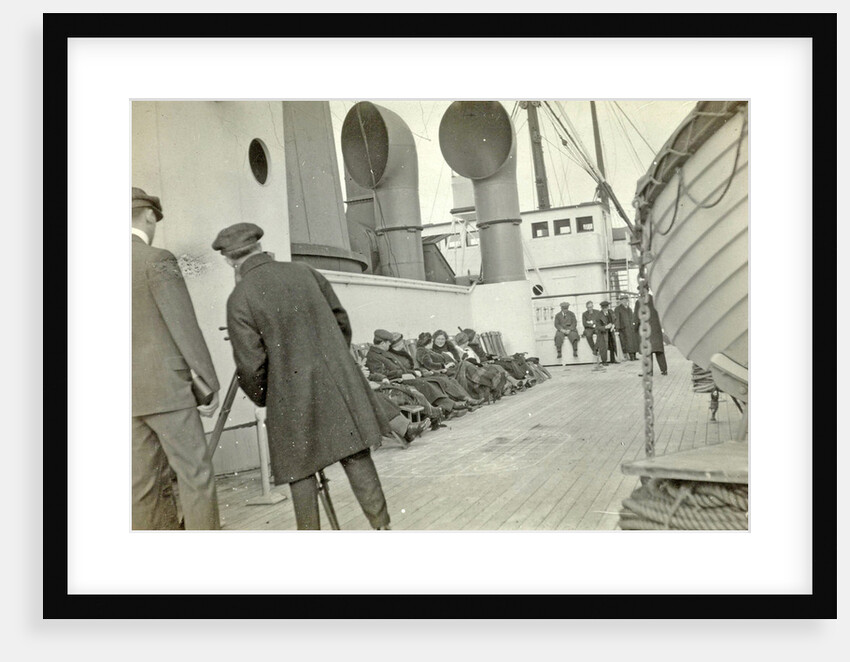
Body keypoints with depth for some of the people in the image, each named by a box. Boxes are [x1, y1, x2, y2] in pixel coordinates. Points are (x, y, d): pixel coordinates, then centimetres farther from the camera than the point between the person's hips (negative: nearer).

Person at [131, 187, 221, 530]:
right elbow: (185, 328, -14)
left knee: (147, 482, 9)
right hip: (164, 388, -7)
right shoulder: (157, 259, -10)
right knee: (196, 475, -2)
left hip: (129, 393, 7)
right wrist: (210, 384, -9)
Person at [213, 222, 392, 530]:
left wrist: (263, 400, 10)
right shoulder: (305, 271, 6)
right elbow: (342, 321, 11)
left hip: (292, 395, -3)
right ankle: (381, 527, 10)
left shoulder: (239, 300, -6)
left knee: (299, 469, 9)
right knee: (357, 457, 8)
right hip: (338, 382, 3)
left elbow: (251, 366, -9)